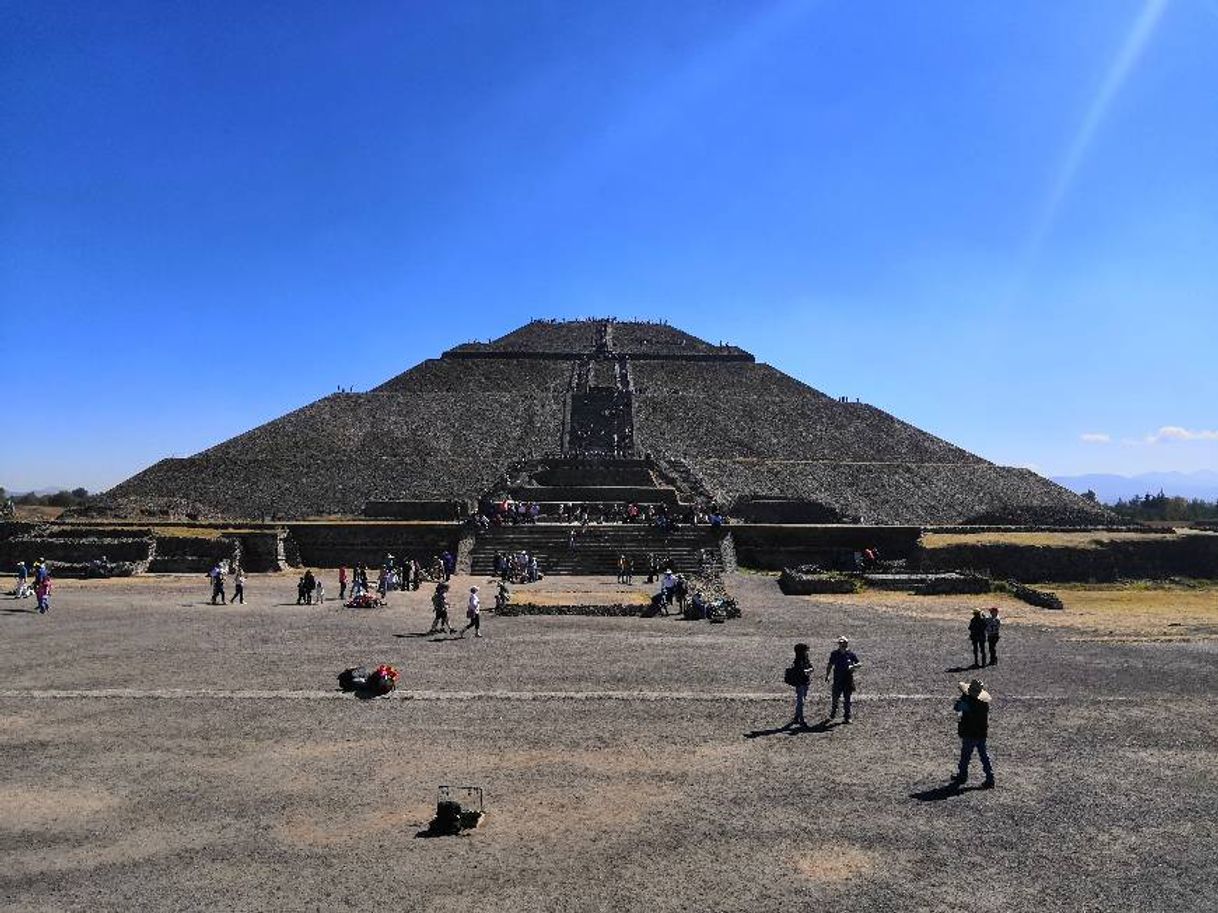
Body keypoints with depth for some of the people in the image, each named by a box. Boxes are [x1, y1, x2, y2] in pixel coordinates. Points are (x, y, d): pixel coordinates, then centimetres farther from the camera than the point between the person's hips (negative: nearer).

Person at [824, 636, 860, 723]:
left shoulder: (850, 654, 1)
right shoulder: (834, 654, 2)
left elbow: (859, 663, 4)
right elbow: (829, 665, 11)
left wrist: (853, 666, -16)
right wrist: (827, 675, 4)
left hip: (848, 680, 0)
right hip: (837, 680, 0)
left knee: (847, 699, 6)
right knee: (835, 698, 2)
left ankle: (847, 717, 16)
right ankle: (833, 713, 26)